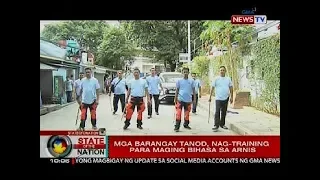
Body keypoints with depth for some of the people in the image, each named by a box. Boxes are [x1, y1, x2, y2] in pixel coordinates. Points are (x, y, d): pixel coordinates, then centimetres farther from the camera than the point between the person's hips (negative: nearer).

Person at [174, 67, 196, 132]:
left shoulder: (191, 81, 5)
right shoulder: (179, 81, 3)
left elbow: (193, 90, 9)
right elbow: (177, 90, 7)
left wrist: (194, 99, 5)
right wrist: (175, 98, 3)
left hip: (188, 100, 2)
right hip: (180, 99, -2)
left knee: (187, 113, 12)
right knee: (178, 113, -8)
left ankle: (186, 125, 28)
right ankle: (177, 127, -5)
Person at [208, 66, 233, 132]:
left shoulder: (228, 79, 7)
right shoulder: (216, 79, -1)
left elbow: (231, 88, 9)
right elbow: (212, 88, -1)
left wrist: (231, 97, 3)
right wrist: (210, 96, -5)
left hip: (226, 98, 4)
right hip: (218, 98, -3)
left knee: (224, 112, 13)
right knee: (217, 112, -10)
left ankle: (222, 124, 25)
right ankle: (216, 125, -9)